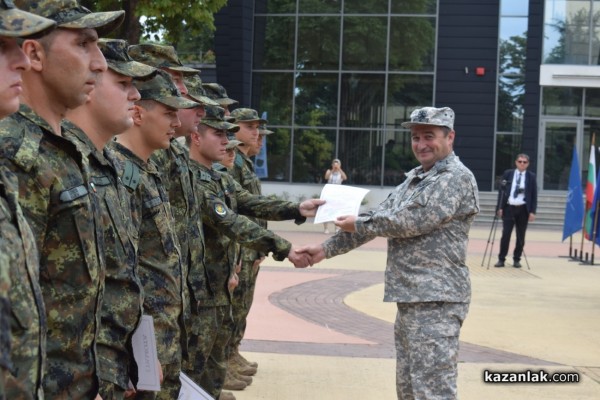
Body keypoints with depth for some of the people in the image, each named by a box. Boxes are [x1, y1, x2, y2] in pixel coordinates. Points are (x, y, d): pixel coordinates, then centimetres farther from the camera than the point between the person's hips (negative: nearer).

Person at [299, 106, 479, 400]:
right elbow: (380, 217, 17)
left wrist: (358, 224, -5)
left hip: (435, 301, -9)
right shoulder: (415, 178, 19)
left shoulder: (457, 178, -10)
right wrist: (327, 249, 11)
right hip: (410, 298, 10)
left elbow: (409, 221, -18)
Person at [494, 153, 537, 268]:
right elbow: (501, 191, 5)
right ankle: (501, 259, 3)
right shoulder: (508, 174, 5)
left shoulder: (531, 176, 4)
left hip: (523, 209, 0)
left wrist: (532, 211, -4)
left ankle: (516, 259, 14)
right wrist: (500, 207, -4)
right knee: (506, 234, -3)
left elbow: (534, 195, 3)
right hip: (509, 208, 0)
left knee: (521, 236, 4)